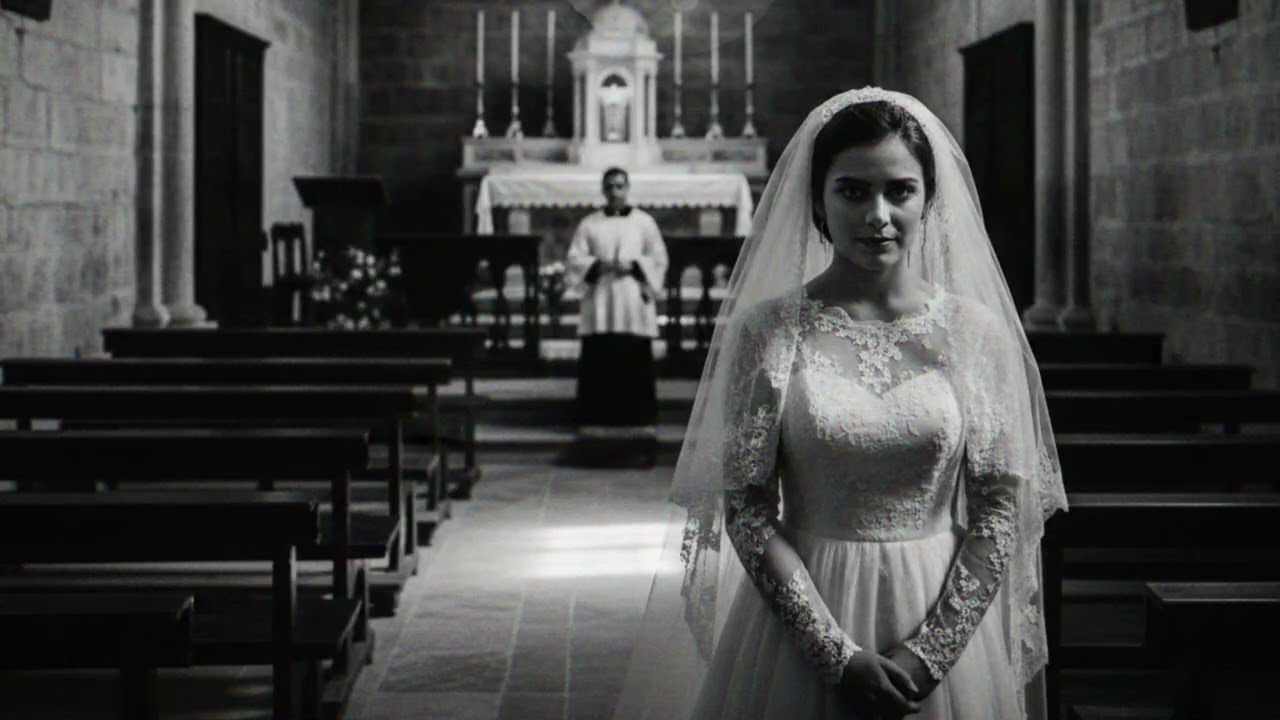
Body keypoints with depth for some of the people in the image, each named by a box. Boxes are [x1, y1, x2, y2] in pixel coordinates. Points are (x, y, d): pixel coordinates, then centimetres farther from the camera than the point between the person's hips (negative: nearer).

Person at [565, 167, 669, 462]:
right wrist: (599, 265, -13)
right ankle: (595, 433, 0)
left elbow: (659, 259, 6)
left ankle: (641, 432, -1)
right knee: (598, 369, -3)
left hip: (635, 307, 0)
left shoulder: (644, 221, 8)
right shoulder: (589, 224, 9)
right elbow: (573, 260, 4)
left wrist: (633, 265, -11)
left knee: (637, 370, -3)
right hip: (600, 308, 0)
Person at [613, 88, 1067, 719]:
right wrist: (840, 655, -13)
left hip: (945, 620, 1)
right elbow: (747, 510, -7)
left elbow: (1001, 509, -2)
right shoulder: (766, 330, -5)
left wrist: (929, 653, -11)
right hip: (803, 615, -1)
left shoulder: (976, 331, -2)